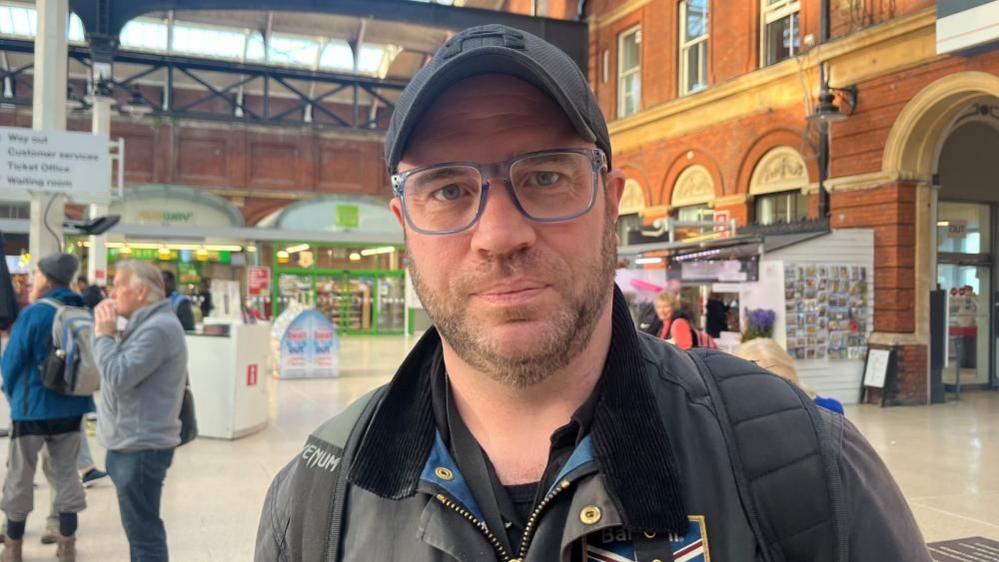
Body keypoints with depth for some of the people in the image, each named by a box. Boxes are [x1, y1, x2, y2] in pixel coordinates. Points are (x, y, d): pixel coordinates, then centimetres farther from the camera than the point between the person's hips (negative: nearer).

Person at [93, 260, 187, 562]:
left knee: (143, 531, -2)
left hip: (141, 446, -10)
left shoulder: (158, 328, -20)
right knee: (140, 528, 20)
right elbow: (122, 373, 17)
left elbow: (118, 377, -24)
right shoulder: (147, 324, 14)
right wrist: (107, 335, 4)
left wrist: (103, 334, -12)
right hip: (133, 443, 10)